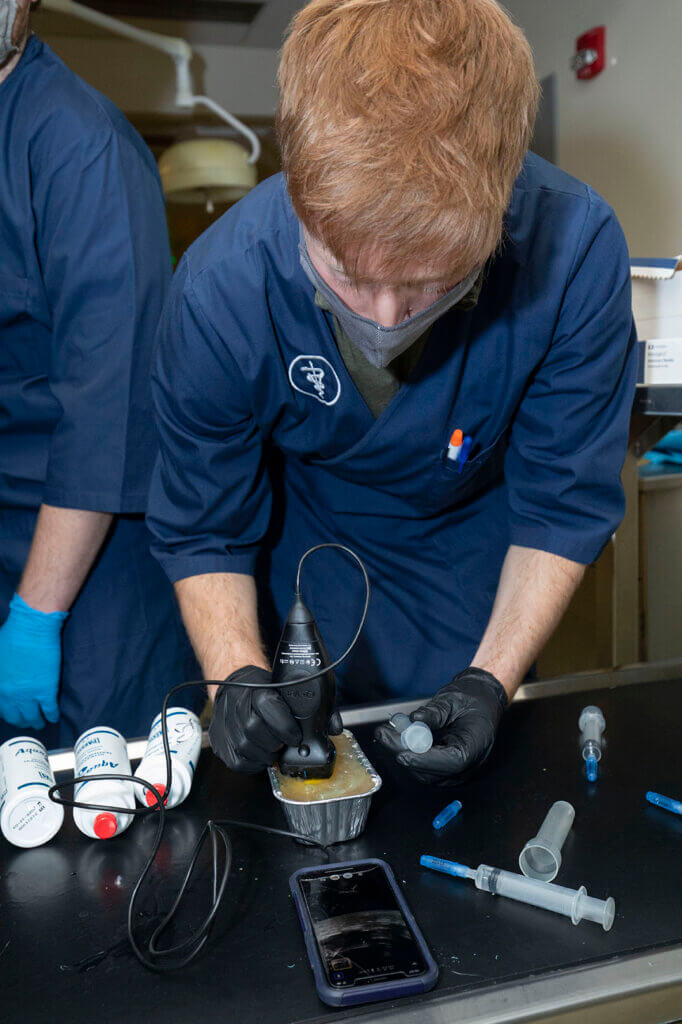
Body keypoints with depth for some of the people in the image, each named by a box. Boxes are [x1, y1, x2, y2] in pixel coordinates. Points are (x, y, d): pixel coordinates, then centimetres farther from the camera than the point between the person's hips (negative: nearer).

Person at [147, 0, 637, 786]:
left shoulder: (577, 250, -33)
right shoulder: (219, 286, -33)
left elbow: (565, 507, -20)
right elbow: (203, 531, -18)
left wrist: (492, 680, -28)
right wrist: (236, 676, -34)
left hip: (475, 561, 1)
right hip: (304, 545, 0)